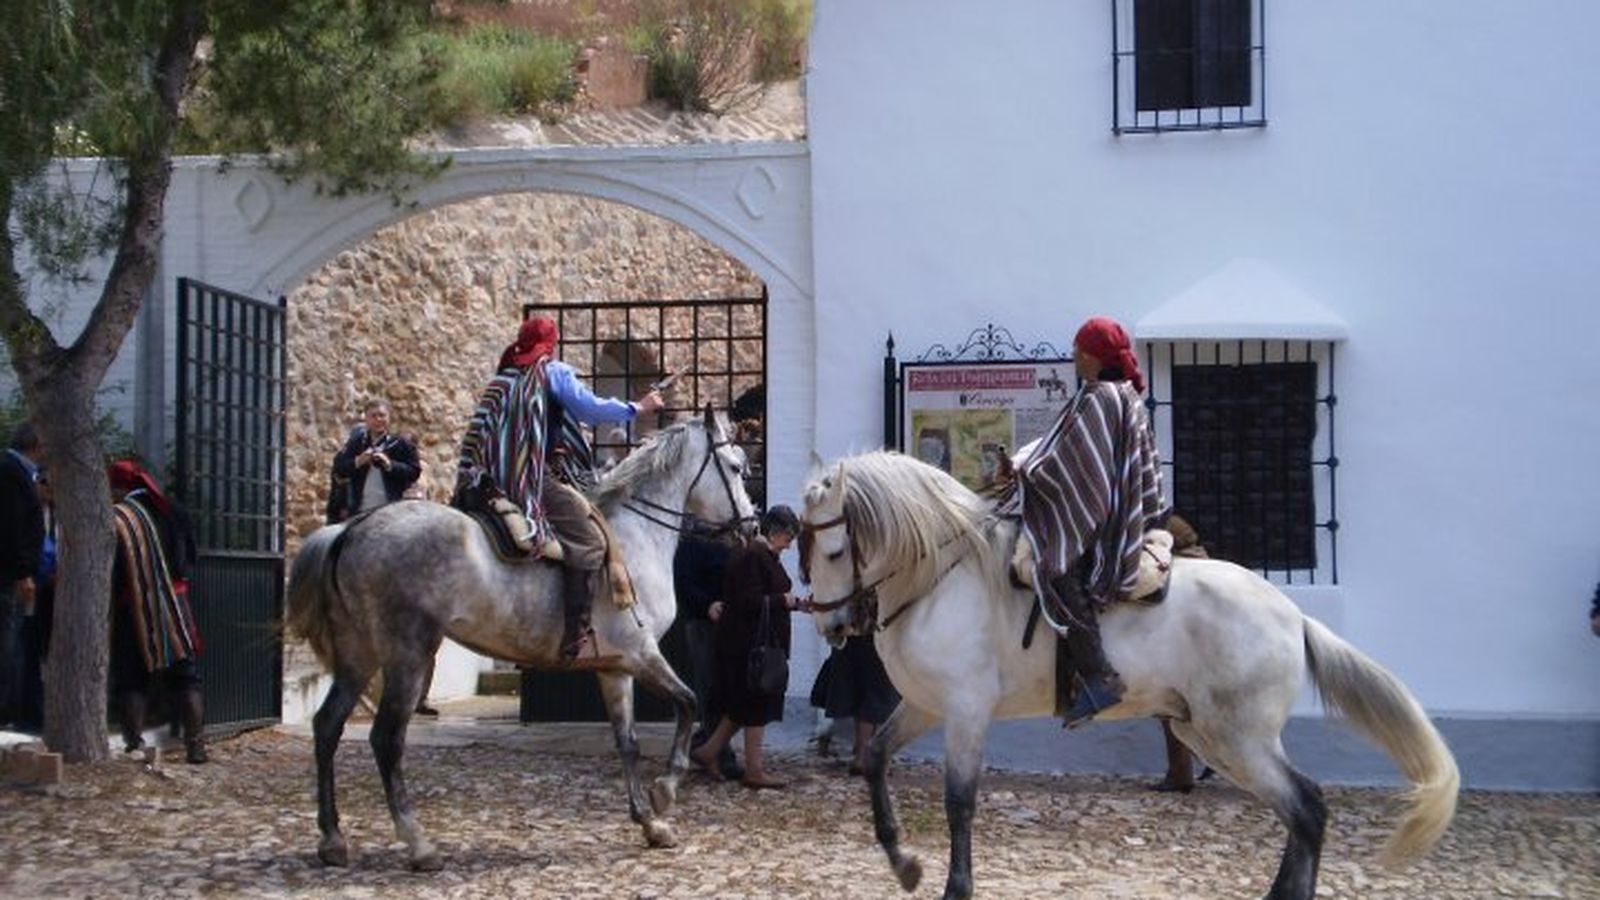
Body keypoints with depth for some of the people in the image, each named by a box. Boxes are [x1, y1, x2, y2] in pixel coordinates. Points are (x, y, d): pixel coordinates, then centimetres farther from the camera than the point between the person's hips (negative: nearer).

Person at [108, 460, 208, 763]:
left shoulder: (116, 519, -10)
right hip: (175, 607, 3)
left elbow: (108, 574, -10)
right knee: (185, 678, 6)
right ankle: (196, 744, 1)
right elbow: (190, 557, 13)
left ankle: (134, 745, 3)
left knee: (132, 681, 7)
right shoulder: (173, 512, 3)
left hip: (133, 612, -3)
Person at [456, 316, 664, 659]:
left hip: (498, 480, 9)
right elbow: (593, 409, -5)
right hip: (539, 476, -9)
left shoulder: (501, 379, 20)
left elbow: (478, 434, 23)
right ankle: (574, 637, -20)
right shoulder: (554, 372, -1)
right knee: (588, 541, -9)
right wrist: (638, 408, 8)